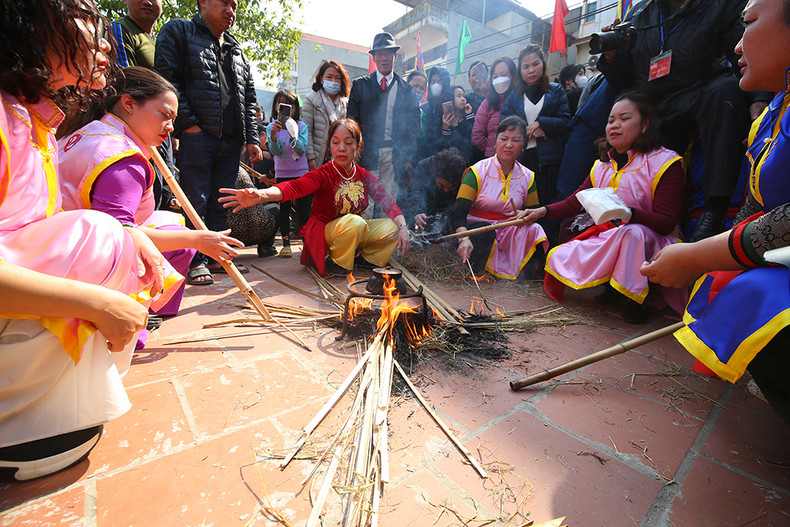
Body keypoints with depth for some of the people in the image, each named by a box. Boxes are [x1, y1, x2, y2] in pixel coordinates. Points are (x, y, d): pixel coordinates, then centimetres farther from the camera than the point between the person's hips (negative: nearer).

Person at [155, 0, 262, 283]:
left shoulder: (236, 50, 25)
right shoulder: (178, 31, 8)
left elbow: (250, 97, 20)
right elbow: (167, 78, -4)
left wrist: (251, 138, 9)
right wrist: (187, 122, -13)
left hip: (231, 140, 6)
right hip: (198, 135, -5)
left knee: (222, 202, 7)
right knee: (196, 201, -5)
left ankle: (218, 256, 16)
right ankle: (196, 260, 4)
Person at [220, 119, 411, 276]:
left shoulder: (365, 176, -1)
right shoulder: (323, 174, -16)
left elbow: (388, 202, -5)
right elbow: (294, 187, -34)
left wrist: (403, 227, -22)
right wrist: (261, 194, -53)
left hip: (356, 233, 5)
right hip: (323, 232, -5)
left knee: (390, 227, -14)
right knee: (355, 222, -34)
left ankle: (364, 256, 9)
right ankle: (335, 263, -10)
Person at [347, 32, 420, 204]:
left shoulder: (406, 89, 13)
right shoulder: (360, 85, 13)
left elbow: (413, 125, 9)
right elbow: (351, 118, 8)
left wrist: (410, 157, 0)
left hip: (394, 154, 1)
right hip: (367, 151, 0)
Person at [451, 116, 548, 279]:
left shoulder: (527, 176, 8)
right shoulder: (478, 171, -5)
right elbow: (459, 212, -15)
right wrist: (464, 239, -35)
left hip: (510, 232, 3)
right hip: (476, 230, -3)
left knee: (534, 229, -24)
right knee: (484, 231, -35)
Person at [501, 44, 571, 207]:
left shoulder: (556, 91, 14)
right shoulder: (514, 96, 16)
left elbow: (566, 122, 4)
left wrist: (540, 123, -9)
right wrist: (527, 131, -10)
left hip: (548, 159, -1)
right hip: (520, 158, 1)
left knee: (545, 205, -4)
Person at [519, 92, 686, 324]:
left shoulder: (664, 162, -9)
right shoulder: (602, 165, 11)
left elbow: (667, 222, -18)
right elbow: (574, 202, 7)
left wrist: (628, 213, -37)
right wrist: (542, 211, -9)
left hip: (649, 240, -5)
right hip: (606, 238, 6)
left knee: (633, 231, -40)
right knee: (558, 259, -14)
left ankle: (634, 296, -18)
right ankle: (611, 285, 8)